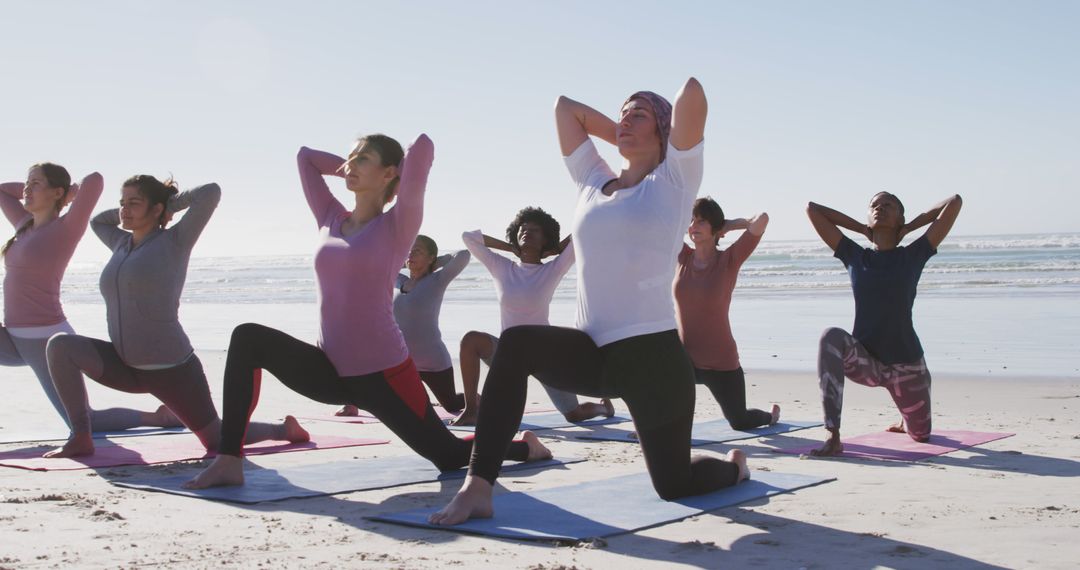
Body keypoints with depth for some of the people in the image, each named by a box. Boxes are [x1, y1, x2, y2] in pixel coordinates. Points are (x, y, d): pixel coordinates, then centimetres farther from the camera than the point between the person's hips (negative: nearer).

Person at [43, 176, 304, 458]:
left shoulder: (173, 243, -6)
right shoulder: (122, 244, 13)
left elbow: (211, 192, -14)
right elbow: (97, 220, 34)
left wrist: (169, 204, 0)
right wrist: (127, 209, 17)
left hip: (172, 370, -6)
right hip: (126, 367, 6)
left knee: (218, 440, 2)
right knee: (60, 346, -13)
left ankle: (284, 429, 32)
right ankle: (81, 437, -9)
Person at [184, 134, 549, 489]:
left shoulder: (397, 225, -7)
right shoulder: (330, 220, 10)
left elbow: (423, 146, -17)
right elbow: (305, 156, 21)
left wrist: (399, 175, 2)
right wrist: (352, 168, 15)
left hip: (383, 375, -5)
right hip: (331, 372, 5)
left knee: (449, 456, 5)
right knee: (247, 339, -15)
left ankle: (525, 447, 37)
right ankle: (229, 462, -17)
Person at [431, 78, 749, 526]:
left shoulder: (672, 180, 2)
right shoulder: (594, 182, 17)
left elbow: (693, 93, -11)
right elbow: (565, 108, 25)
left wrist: (655, 139, 7)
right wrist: (623, 137, 23)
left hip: (653, 354, -4)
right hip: (594, 352, 4)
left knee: (674, 485, 5)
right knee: (515, 344, -26)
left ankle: (733, 465, 42)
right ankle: (477, 488, -26)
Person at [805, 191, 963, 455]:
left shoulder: (914, 255, -2)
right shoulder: (854, 256, 2)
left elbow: (955, 202, -7)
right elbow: (813, 209, 3)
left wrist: (909, 227, 2)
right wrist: (863, 229, 6)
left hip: (906, 363, 0)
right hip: (865, 361, 0)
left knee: (921, 435, 17)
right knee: (831, 337, -34)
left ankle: (906, 421, 60)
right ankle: (833, 438, -36)